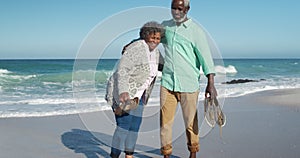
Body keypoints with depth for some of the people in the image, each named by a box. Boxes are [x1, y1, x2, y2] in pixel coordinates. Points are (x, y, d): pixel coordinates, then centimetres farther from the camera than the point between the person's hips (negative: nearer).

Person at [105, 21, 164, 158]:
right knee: (124, 125, -13)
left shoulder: (154, 51, 6)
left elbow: (162, 65, 25)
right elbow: (122, 71, -25)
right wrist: (123, 92, -36)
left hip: (137, 94, 9)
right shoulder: (136, 48, -21)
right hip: (122, 91, -9)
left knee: (135, 125, 10)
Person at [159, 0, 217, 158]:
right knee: (165, 120, 2)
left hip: (188, 83, -3)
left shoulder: (196, 31, -4)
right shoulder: (165, 26, 10)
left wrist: (210, 83, -16)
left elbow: (205, 56, -8)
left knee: (190, 121, 7)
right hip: (167, 81, 4)